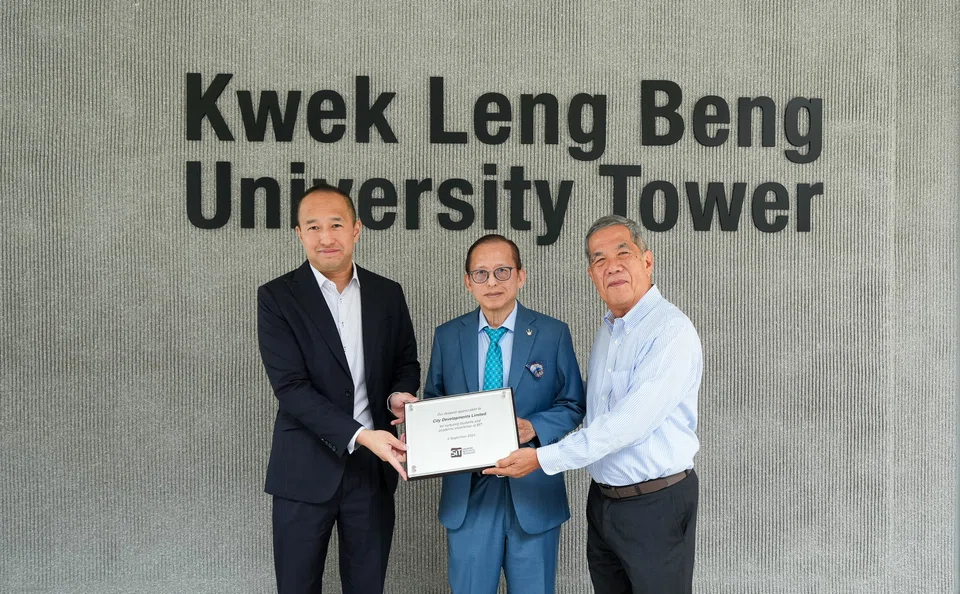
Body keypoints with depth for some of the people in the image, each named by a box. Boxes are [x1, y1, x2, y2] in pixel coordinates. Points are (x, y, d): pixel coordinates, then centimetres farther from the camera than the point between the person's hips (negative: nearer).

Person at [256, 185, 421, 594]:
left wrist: (399, 394, -10)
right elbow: (291, 387, -14)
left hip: (373, 466, 3)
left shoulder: (388, 294, 5)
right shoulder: (276, 297, -7)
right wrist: (359, 435, -25)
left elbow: (406, 362, 14)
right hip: (307, 469, -3)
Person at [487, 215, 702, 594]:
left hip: (655, 505, -7)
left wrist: (543, 459, -22)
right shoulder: (606, 331, 10)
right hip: (603, 501, 7)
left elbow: (629, 422, -25)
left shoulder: (671, 331, -18)